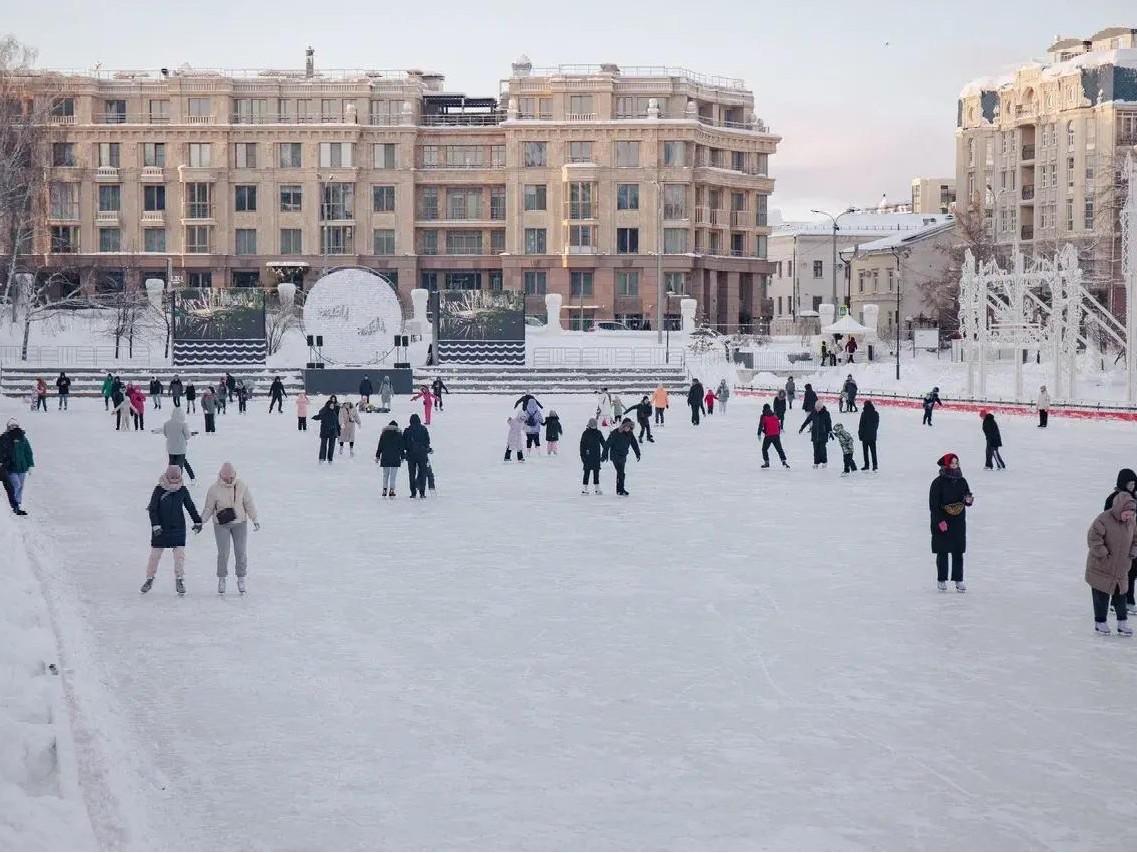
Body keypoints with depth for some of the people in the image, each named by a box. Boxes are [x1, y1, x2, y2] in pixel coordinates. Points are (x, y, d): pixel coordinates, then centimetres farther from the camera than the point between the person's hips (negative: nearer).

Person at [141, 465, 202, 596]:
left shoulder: (183, 490, -3)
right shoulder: (159, 490, -11)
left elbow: (190, 507, 9)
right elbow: (152, 509, -9)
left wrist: (197, 521, 12)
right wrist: (155, 525, -18)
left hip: (178, 528, 1)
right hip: (160, 529, -1)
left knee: (180, 554, -6)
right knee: (155, 554, 6)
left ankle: (179, 580, 6)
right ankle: (150, 579, 23)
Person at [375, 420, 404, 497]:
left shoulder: (384, 433, 6)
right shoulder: (399, 433, 2)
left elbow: (380, 446, 6)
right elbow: (401, 447, 3)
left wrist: (377, 456, 10)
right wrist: (402, 457, 8)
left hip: (385, 457, 2)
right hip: (395, 457, -2)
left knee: (385, 474, 11)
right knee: (393, 475, -2)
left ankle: (385, 490, 7)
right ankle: (391, 490, -11)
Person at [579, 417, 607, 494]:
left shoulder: (598, 433, 7)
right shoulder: (585, 433, -2)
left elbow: (603, 443, 11)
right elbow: (582, 445, -2)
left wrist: (604, 454, 5)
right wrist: (582, 456, -7)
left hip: (597, 456, 4)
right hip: (588, 457, -4)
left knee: (596, 472, 8)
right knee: (587, 472, -5)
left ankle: (596, 489, 14)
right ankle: (584, 489, -2)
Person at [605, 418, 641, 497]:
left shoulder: (629, 434, 1)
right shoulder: (615, 433, -16)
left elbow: (634, 444, 12)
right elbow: (608, 444, -14)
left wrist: (638, 454, 12)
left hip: (623, 456, 6)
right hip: (615, 456, -6)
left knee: (620, 473, 16)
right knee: (621, 473, -13)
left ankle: (620, 489, 25)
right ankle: (620, 490, -9)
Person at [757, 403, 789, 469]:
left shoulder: (763, 416, -2)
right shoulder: (775, 415, 12)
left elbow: (761, 425, -10)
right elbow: (779, 425, 16)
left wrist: (759, 434, -5)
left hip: (768, 436, -4)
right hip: (776, 435, 4)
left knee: (764, 449, 13)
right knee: (779, 449, 9)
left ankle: (766, 462, 7)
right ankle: (784, 462, 0)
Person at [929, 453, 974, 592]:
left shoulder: (962, 481, 5)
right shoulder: (938, 482, -10)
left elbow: (967, 497, 12)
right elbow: (933, 504, -11)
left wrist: (969, 500, -13)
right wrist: (940, 521, -17)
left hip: (959, 522, 4)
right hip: (942, 523, -4)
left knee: (958, 553, 5)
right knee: (942, 553, 5)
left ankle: (958, 580, 11)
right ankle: (941, 580, 15)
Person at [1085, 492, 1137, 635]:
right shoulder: (1103, 520, -21)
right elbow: (1093, 538, -22)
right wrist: (1103, 554, -21)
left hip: (1121, 569, 5)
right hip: (1101, 568, -5)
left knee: (1120, 597, 8)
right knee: (1101, 596, 3)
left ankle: (1123, 623, 16)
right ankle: (1100, 622, 16)